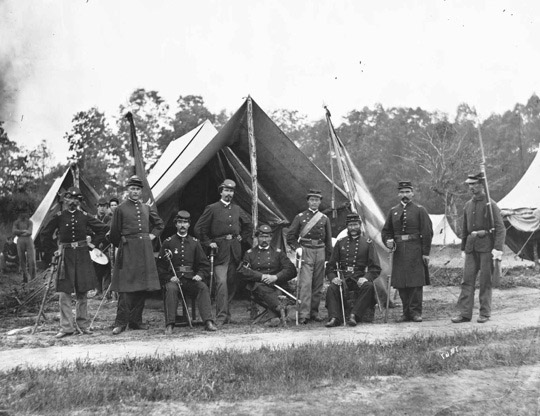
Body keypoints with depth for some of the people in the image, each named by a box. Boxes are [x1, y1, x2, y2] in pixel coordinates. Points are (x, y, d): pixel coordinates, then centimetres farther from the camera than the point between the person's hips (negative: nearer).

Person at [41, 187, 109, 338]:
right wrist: (53, 249, 5)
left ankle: (82, 325, 14)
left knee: (82, 293, 6)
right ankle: (67, 327, 0)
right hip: (66, 257, -1)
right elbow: (45, 235, 10)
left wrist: (93, 243, 6)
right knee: (64, 293, -5)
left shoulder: (84, 217, 1)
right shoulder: (59, 217, -1)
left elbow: (103, 228, 11)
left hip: (82, 257, 1)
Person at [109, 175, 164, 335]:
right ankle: (121, 322, -4)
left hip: (145, 248, 5)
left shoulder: (146, 208, 13)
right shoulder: (121, 209, -1)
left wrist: (152, 235, 13)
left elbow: (160, 224, 27)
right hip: (128, 249, -5)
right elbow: (114, 233, 4)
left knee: (143, 286, 5)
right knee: (126, 286, -8)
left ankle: (136, 320, 13)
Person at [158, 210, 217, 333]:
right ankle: (169, 325, -33)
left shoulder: (195, 242, 13)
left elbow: (204, 264, 12)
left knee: (203, 287, -27)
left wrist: (200, 275, -8)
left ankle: (208, 322, -31)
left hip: (191, 279, 2)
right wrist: (169, 278, -11)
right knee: (171, 289, -34)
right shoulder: (168, 242, 7)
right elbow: (161, 265, 6)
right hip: (173, 279, -2)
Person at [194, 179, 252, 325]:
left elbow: (247, 226, 27)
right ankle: (222, 316, -14)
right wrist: (209, 243, -5)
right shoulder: (212, 208, -1)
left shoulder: (236, 209, 13)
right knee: (221, 282, -14)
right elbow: (199, 228, 0)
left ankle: (226, 313, 20)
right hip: (220, 249, -5)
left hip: (235, 250, 5)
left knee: (232, 282, 8)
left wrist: (240, 237, 14)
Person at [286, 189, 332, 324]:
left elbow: (328, 240, 15)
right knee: (305, 283, -12)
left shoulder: (324, 218, 12)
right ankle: (303, 314, -15)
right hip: (305, 252, -3)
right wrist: (297, 248, -8)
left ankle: (314, 312, 16)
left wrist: (328, 256, 9)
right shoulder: (300, 217, 5)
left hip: (320, 252, 3)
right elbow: (290, 237, 7)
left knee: (318, 284, 6)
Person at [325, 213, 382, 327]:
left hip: (360, 278, -1)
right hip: (343, 278, 1)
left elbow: (375, 268, 3)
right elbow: (330, 265, 12)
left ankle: (354, 315, -35)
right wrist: (333, 278, -9)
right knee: (331, 289, -29)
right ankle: (334, 318, -33)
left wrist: (366, 278, -17)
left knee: (368, 286, -34)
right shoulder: (340, 243, 14)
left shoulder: (367, 243, 9)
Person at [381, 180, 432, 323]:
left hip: (415, 251, -4)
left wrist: (426, 253, -7)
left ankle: (415, 311, 3)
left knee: (416, 282, -4)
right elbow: (386, 230, 17)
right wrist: (388, 241, -5)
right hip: (399, 251, 4)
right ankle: (406, 312, 13)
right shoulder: (393, 211, 13)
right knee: (401, 284, 4)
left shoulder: (420, 210, 2)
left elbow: (427, 232, -2)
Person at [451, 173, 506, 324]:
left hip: (486, 245, -5)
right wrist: (463, 248, 19)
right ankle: (465, 313, 3)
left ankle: (485, 313, 9)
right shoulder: (468, 205, 13)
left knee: (485, 281, 1)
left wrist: (498, 248, -18)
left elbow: (500, 228, -10)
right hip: (471, 246, 5)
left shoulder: (490, 204, -5)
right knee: (467, 279, 1)